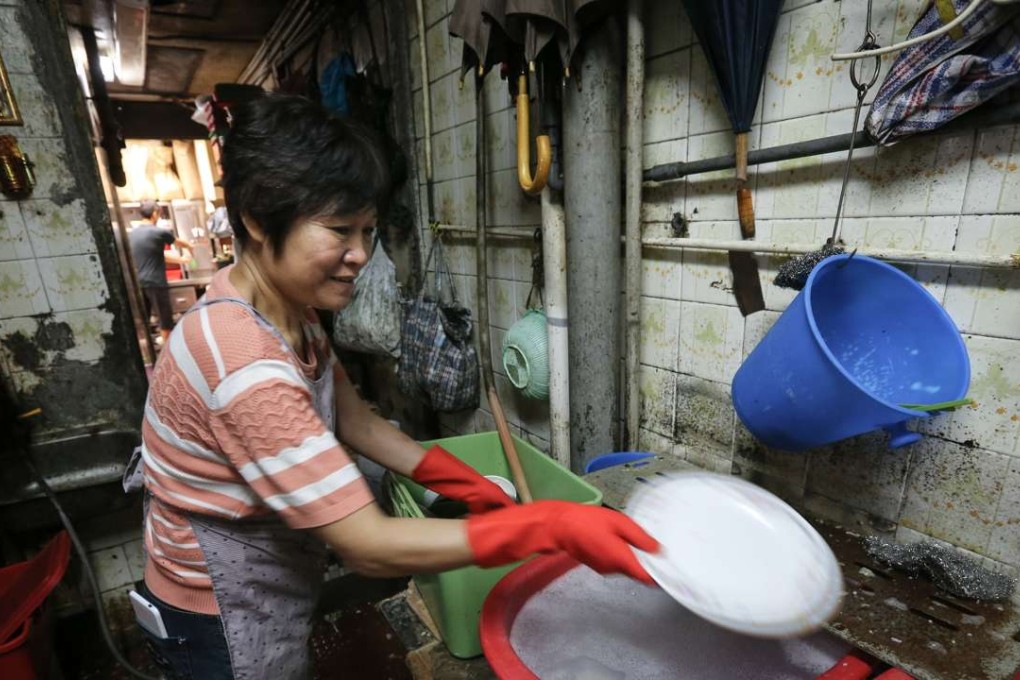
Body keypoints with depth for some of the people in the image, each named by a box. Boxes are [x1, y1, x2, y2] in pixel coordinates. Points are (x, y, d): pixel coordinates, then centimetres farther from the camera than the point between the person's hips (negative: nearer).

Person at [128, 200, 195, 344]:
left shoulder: (132, 233, 11)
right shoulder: (159, 232, -9)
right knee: (165, 318, 6)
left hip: (139, 282, 6)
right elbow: (178, 242, 10)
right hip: (155, 283, -6)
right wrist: (190, 246, 32)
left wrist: (180, 260, 24)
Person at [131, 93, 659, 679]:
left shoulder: (288, 308, -7)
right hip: (224, 626, -7)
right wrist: (553, 527, -34)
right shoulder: (244, 364, -37)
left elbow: (354, 419, -1)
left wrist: (470, 486, -5)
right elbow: (371, 546, -33)